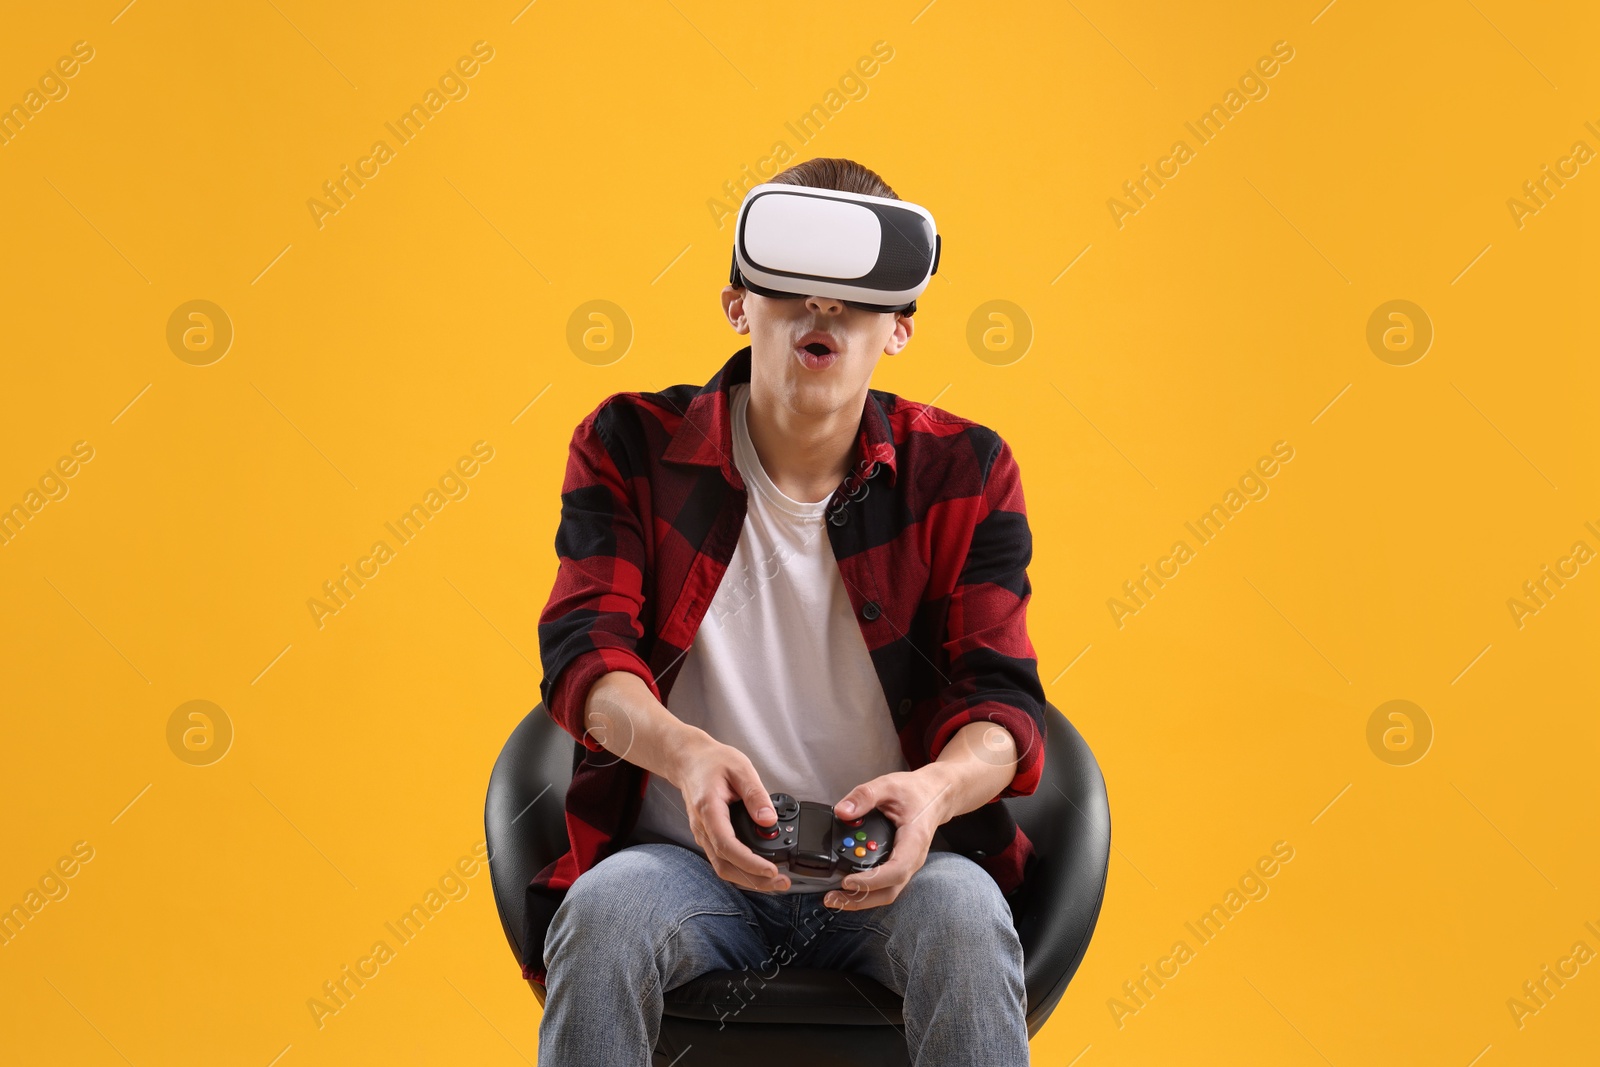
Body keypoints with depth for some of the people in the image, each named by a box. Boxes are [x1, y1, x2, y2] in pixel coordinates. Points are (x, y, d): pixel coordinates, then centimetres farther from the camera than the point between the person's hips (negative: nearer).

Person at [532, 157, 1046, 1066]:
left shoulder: (964, 474, 1)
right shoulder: (632, 446, 1)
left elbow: (1001, 696, -6)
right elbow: (585, 648, -10)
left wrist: (935, 786, -31)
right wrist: (684, 753, -33)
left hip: (888, 869, 0)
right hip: (690, 858, 0)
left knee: (965, 913, -33)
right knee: (605, 910, -32)